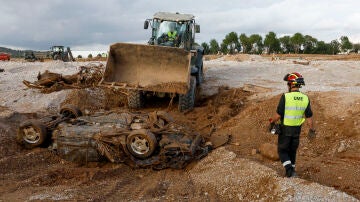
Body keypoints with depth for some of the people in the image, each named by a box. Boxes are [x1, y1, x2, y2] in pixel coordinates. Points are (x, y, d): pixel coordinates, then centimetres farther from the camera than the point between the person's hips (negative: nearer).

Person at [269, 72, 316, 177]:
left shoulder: (285, 97, -19)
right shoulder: (305, 98, -5)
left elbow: (278, 114, -16)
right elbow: (309, 117, 1)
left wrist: (272, 122, 3)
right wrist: (312, 130, 13)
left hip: (285, 129, -4)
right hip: (297, 129, 4)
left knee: (282, 150, 10)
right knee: (292, 150, 20)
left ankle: (289, 169, -5)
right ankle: (292, 170, 28)